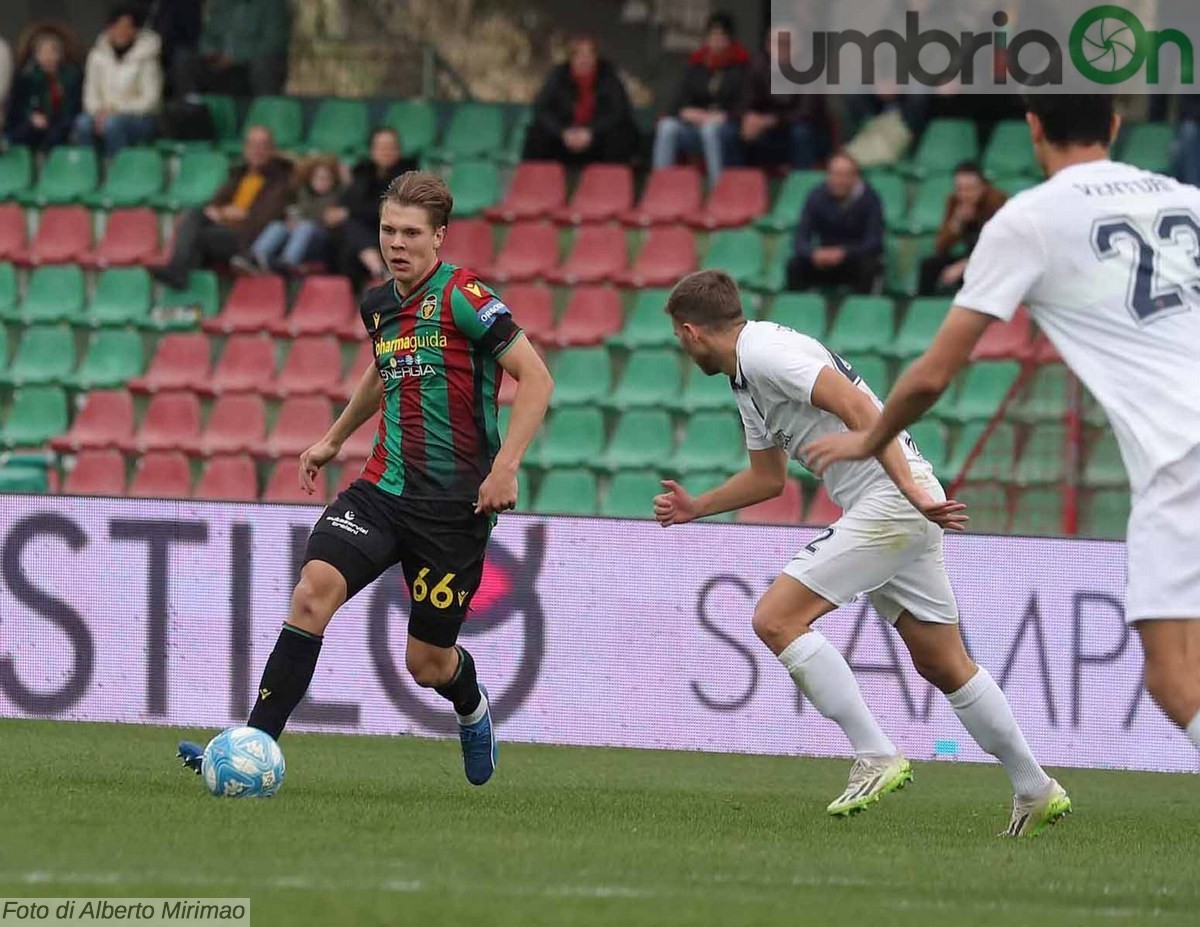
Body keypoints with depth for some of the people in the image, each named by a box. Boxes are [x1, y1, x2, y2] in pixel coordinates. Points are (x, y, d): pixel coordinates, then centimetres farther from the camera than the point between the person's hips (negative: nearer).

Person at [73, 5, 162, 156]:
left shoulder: (145, 57, -8)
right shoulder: (98, 55, 5)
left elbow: (150, 100, -8)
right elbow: (90, 93, 9)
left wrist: (115, 109, -16)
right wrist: (98, 111, -13)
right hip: (105, 114, 4)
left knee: (113, 124, -36)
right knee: (83, 123, -28)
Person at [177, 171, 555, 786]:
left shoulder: (462, 297, -12)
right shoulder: (378, 306, 10)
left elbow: (535, 379, -13)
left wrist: (505, 465, -22)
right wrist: (334, 439, 34)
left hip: (454, 504, -5)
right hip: (382, 488, 5)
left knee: (428, 664, 3)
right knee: (313, 591, -19)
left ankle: (471, 707, 42)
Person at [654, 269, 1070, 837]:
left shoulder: (763, 350, -11)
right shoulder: (747, 380, 20)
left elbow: (856, 405, -23)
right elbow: (768, 477, 33)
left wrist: (910, 490, -29)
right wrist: (694, 509, 34)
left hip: (891, 501, -10)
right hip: (909, 511, 10)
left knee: (775, 619, -12)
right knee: (943, 665, 14)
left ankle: (876, 758, -13)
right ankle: (1035, 793, 19)